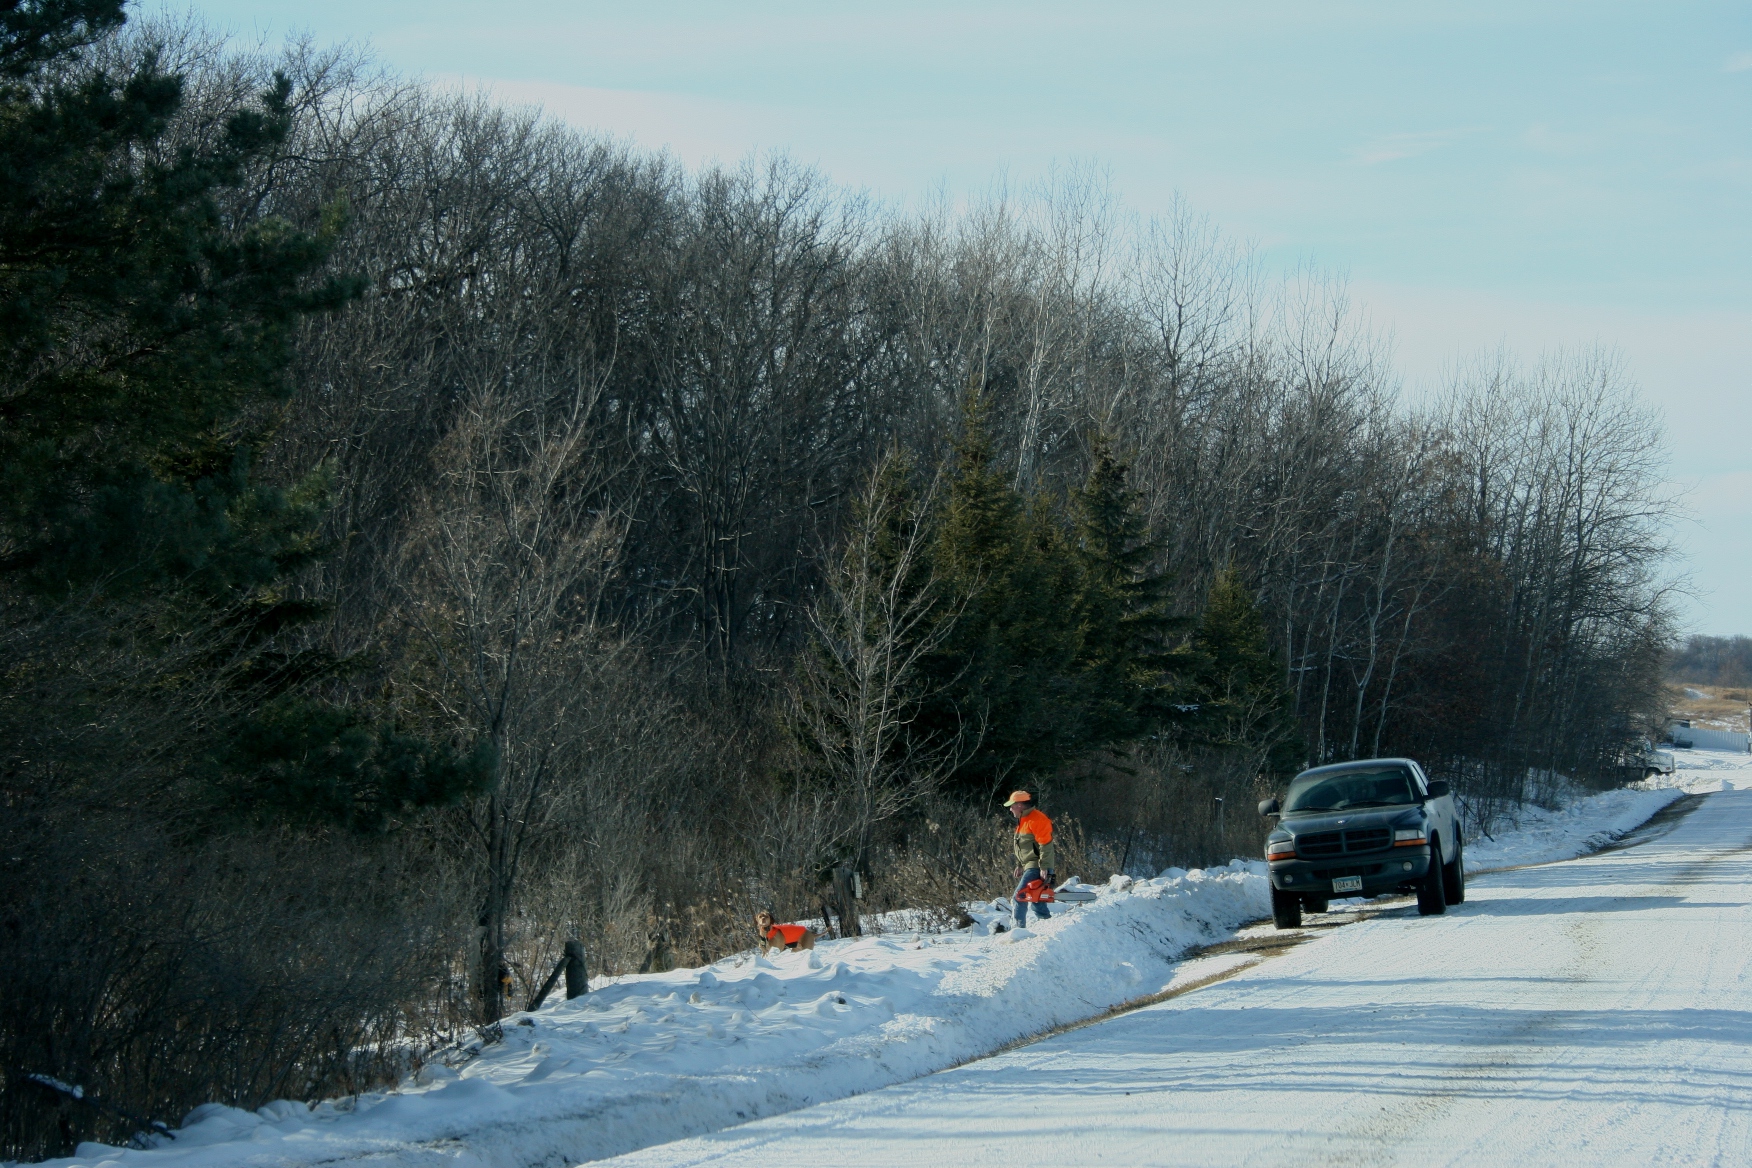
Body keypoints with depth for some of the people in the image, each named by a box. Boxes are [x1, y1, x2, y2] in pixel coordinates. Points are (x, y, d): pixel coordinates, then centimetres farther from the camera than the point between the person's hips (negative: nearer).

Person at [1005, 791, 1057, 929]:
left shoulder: (1036, 819, -17)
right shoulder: (1023, 821, 17)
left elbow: (1046, 845, -22)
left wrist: (1044, 868, -25)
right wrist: (1019, 865, 24)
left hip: (1037, 866, -11)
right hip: (1029, 865, 11)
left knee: (1020, 895, -15)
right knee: (1036, 900, 13)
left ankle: (1019, 927, -15)